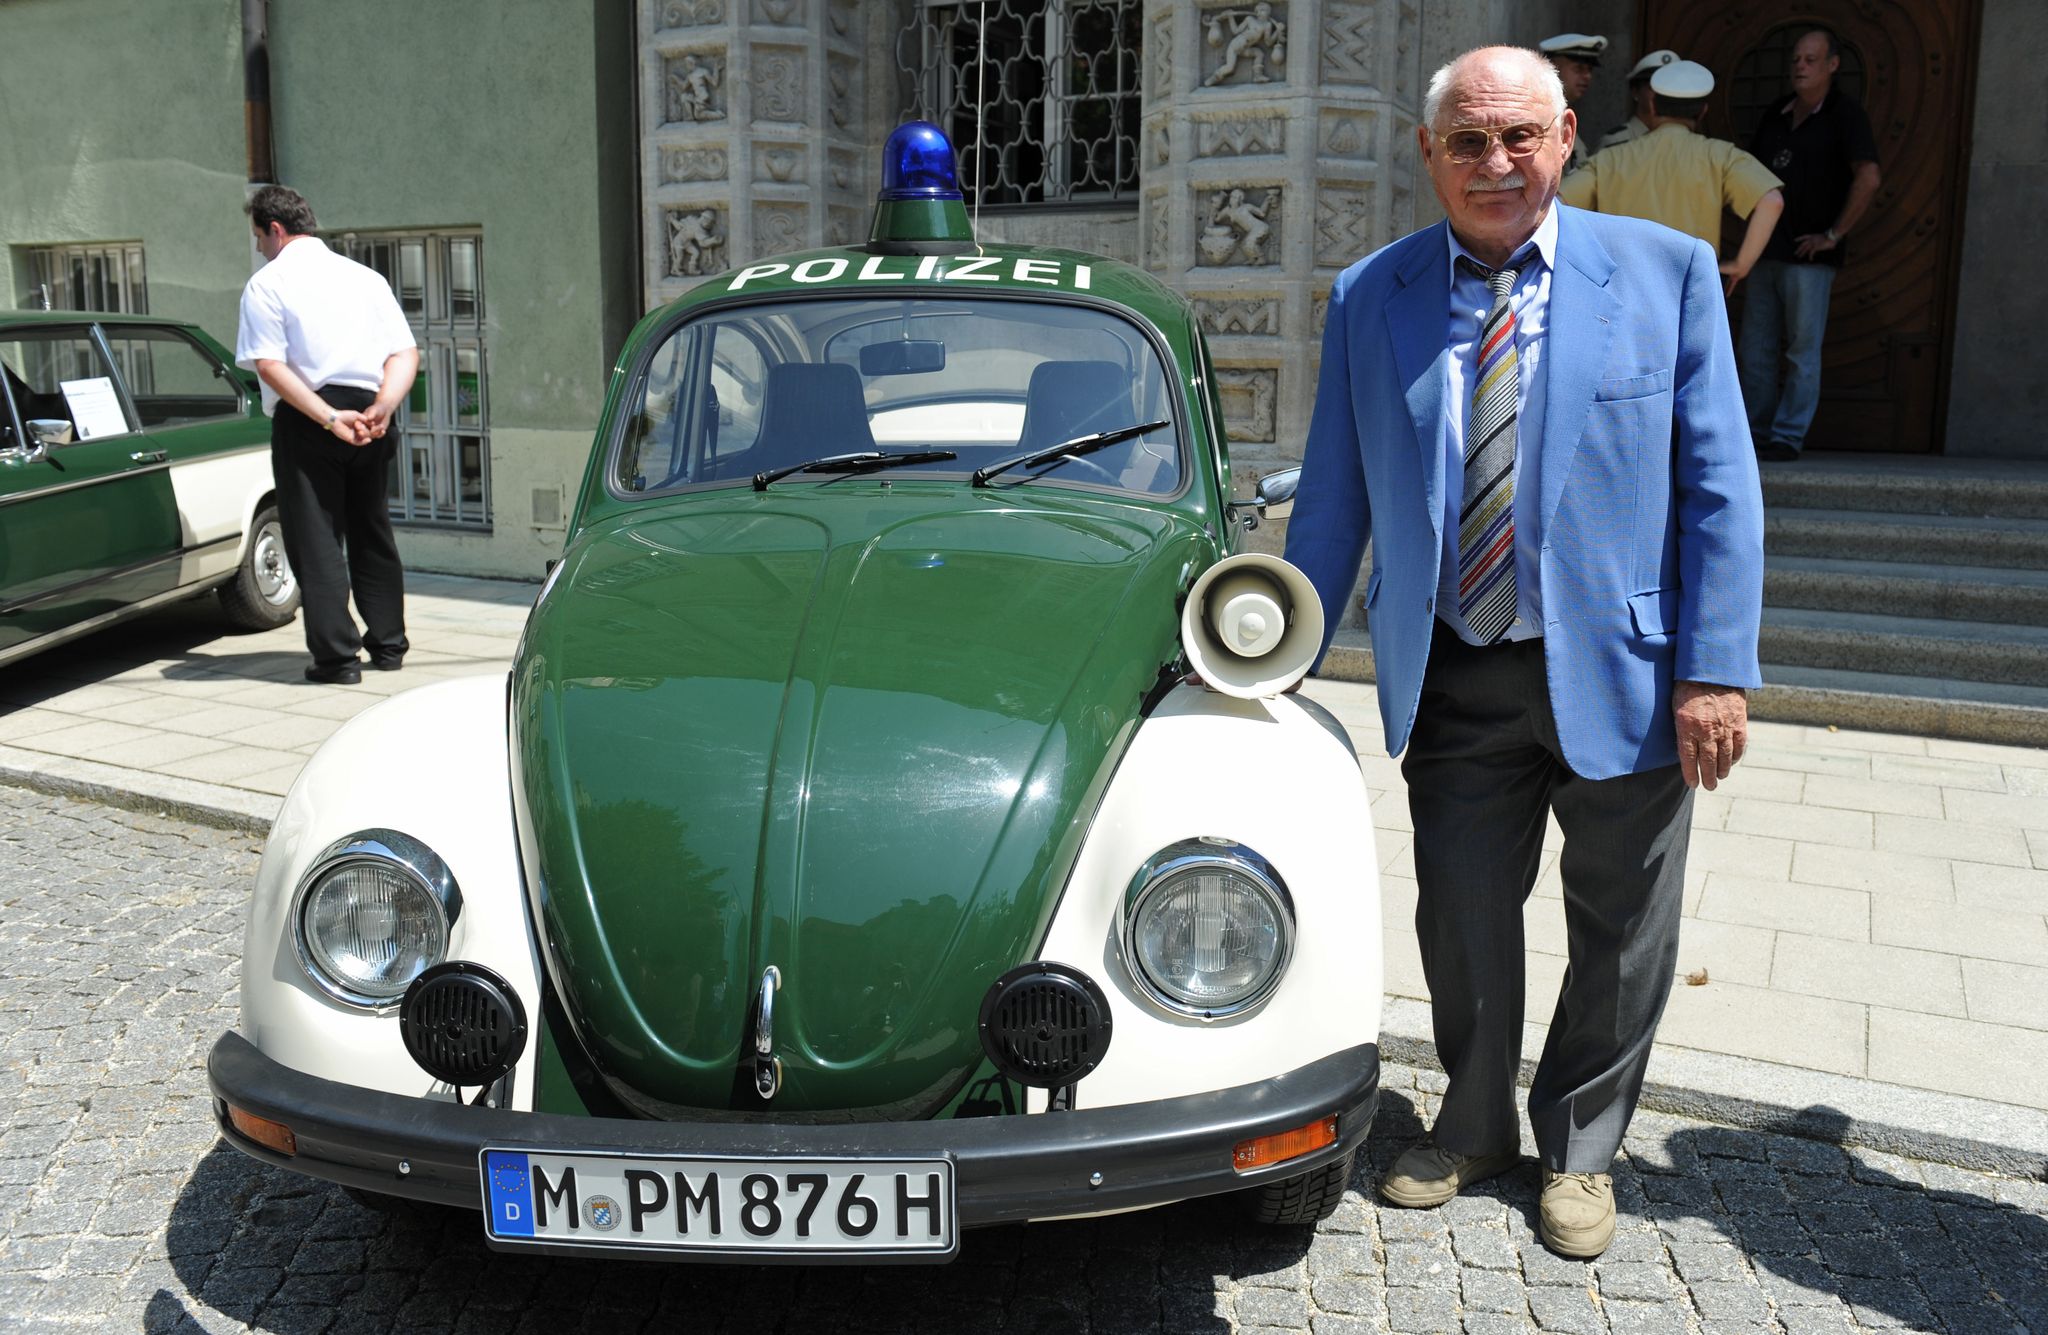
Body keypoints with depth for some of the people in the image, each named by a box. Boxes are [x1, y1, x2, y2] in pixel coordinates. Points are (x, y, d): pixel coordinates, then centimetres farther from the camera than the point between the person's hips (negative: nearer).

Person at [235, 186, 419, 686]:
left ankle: (337, 656, -1)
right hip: (366, 411, 5)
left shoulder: (267, 283, -3)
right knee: (371, 530, 16)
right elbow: (406, 352, 1)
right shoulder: (366, 277, 12)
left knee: (315, 538, 1)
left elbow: (269, 365, -14)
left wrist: (328, 418, -17)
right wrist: (382, 406, -10)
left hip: (303, 420, -5)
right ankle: (388, 644, 21)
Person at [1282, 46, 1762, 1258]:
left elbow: (1720, 488, -3)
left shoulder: (1667, 271, -2)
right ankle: (1474, 1128, 37)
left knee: (1622, 935, 13)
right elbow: (1334, 500, 6)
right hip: (1456, 681, 1)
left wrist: (1715, 669, -10)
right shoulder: (1370, 298, 3)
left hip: (1621, 671, 0)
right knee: (1462, 922, 11)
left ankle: (1579, 1149, 37)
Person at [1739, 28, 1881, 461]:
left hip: (1809, 256, -6)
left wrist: (1834, 235, -14)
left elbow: (1869, 179, -16)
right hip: (1765, 251, 7)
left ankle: (1788, 437, 1)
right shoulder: (1776, 115, 13)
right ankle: (1755, 432, 15)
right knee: (1756, 349, 8)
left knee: (1802, 352, -2)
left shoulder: (1844, 114, -5)